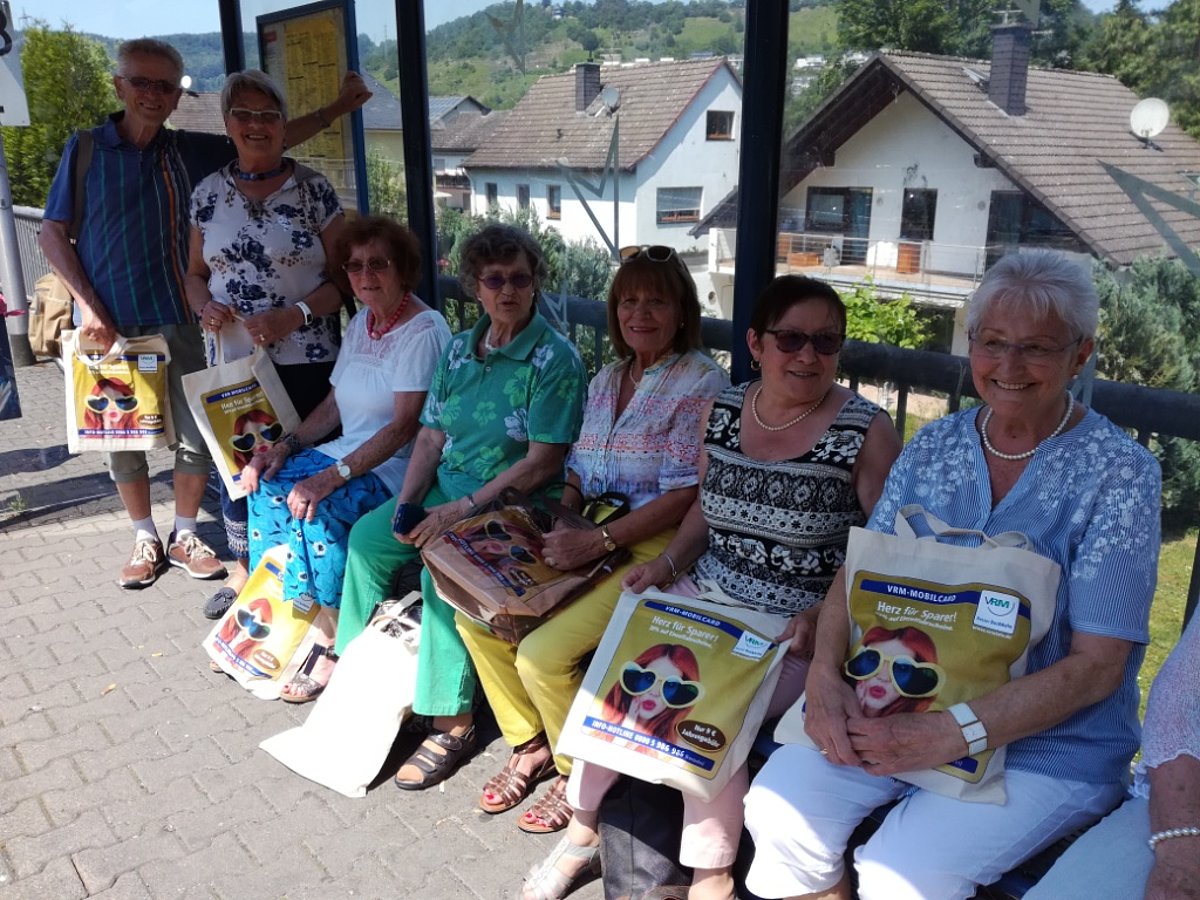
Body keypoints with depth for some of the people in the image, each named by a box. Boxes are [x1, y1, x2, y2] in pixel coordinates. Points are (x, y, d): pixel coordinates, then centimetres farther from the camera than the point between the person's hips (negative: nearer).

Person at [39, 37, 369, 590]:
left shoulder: (190, 151, 6)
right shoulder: (86, 149, 2)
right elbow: (52, 233, 3)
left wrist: (338, 108, 3)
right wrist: (87, 305, -8)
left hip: (175, 318, 1)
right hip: (106, 324, -1)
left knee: (197, 434, 1)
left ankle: (184, 537, 20)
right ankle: (145, 539, 26)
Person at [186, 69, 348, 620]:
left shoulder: (313, 191, -3)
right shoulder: (208, 193, 8)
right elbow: (195, 273, 16)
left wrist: (295, 315, -17)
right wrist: (204, 304, -6)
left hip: (304, 360, -3)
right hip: (231, 359, 3)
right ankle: (243, 569, 29)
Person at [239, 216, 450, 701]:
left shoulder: (423, 330, -13)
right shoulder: (360, 325, 13)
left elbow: (404, 426, -20)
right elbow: (334, 405, 16)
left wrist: (334, 475, -25)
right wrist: (285, 446, 0)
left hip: (397, 467, -8)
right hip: (348, 453, 8)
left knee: (316, 505, -28)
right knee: (267, 485, -13)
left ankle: (334, 641, -13)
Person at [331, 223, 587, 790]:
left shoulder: (554, 358, -13)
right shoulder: (459, 349, 9)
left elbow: (542, 462, -18)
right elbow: (431, 436, 9)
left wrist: (463, 509, -22)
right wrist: (407, 504, -6)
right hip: (446, 486, 7)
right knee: (367, 537, -6)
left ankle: (453, 725, -16)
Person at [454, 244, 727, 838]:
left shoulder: (702, 383, -11)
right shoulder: (606, 379, 13)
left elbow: (686, 494, -18)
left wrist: (597, 542, -22)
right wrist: (558, 523, -2)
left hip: (654, 550, -8)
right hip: (590, 541, 8)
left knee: (541, 656, -21)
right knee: (476, 618, -1)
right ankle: (531, 745, 19)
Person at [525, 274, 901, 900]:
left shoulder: (866, 432, -11)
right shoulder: (720, 411, 4)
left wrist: (828, 613, -22)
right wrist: (669, 562, 1)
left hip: (794, 629, -5)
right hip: (704, 596, 5)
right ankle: (583, 827, 14)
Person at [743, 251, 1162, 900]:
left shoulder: (1119, 473, -10)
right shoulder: (932, 447, 4)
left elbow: (1096, 664, -14)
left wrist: (951, 734, -24)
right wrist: (825, 671, -15)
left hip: (1050, 744, -3)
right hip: (903, 705, 4)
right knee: (778, 806, -17)